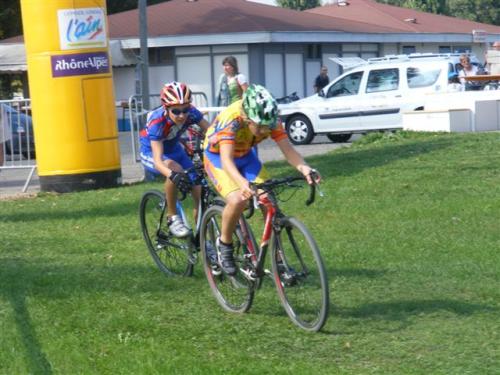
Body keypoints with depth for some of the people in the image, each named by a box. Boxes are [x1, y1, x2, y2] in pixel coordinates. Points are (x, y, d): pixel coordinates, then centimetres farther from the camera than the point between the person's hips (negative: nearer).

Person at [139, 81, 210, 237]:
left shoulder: (191, 112, -25)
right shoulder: (157, 121, -35)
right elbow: (158, 160, -43)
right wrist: (172, 175, -62)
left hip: (173, 149, 5)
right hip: (151, 153, -5)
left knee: (200, 192, -9)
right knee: (174, 168, -39)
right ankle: (172, 217, -22)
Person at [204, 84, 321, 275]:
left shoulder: (270, 120, -24)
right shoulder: (231, 119, -38)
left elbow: (287, 149, -28)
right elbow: (226, 159, -46)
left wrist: (304, 168, -48)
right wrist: (242, 182, -64)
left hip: (246, 156, 5)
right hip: (218, 157, -5)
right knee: (238, 200, -30)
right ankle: (224, 243, -3)